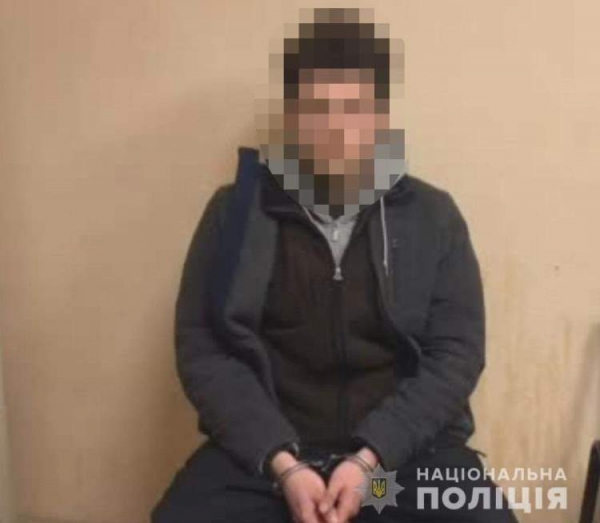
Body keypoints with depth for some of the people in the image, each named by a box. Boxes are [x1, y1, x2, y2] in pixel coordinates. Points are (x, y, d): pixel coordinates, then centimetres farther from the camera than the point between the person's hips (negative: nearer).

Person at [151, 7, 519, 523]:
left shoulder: (433, 216, 3)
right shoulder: (235, 210, 1)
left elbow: (457, 351, 0)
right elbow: (201, 345, -1)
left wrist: (371, 458, -12)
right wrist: (280, 461, -13)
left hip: (405, 448, 1)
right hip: (265, 448, 0)